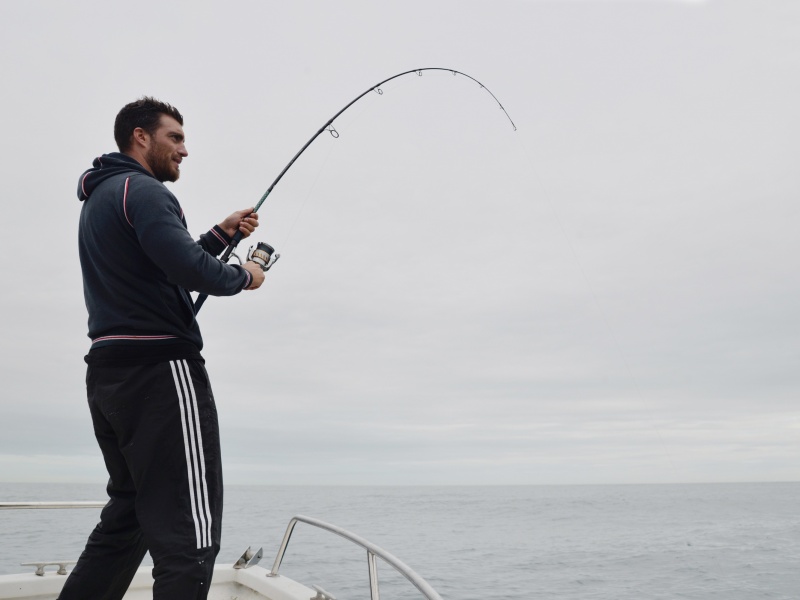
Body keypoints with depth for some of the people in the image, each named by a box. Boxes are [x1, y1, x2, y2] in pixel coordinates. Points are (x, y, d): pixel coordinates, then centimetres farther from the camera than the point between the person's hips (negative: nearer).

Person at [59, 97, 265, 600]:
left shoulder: (99, 198, 23)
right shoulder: (143, 190, -8)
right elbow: (189, 270, -22)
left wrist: (221, 235, 20)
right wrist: (242, 276, -4)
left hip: (108, 371, 10)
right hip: (159, 368, -10)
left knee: (126, 519, 20)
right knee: (188, 536, -9)